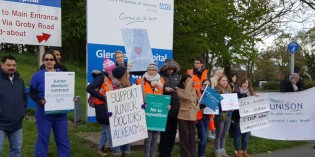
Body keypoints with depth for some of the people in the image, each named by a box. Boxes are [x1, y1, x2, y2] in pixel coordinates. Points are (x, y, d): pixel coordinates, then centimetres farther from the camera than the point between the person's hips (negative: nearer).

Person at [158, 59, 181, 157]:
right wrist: (164, 89, -15)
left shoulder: (177, 76, 14)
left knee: (173, 131, 11)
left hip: (175, 108, 5)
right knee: (165, 132, -2)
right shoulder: (160, 76, -1)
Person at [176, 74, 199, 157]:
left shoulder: (193, 90, 12)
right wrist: (188, 86, -15)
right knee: (184, 137, -2)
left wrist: (197, 108, 5)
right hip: (183, 116, -5)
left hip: (192, 116, 5)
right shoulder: (179, 90, -5)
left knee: (192, 137, 10)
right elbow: (186, 97, -23)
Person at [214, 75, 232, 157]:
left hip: (228, 115, 6)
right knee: (219, 135, 3)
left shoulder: (229, 90, 13)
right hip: (219, 115, -6)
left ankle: (223, 150, 23)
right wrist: (221, 106, -25)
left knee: (224, 135, 14)